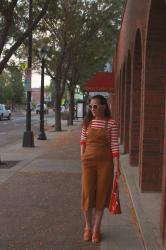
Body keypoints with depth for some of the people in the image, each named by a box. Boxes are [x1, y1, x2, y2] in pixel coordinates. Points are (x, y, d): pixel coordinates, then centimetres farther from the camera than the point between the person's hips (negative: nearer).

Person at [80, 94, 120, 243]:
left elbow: (114, 145, -9)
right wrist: (82, 155, 3)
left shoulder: (111, 123, -7)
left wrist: (116, 165, -12)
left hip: (105, 162, -2)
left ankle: (96, 228, 21)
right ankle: (88, 227, 23)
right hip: (88, 161, 2)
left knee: (101, 194, 7)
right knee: (87, 193, 4)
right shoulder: (87, 121, 3)